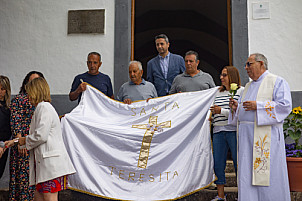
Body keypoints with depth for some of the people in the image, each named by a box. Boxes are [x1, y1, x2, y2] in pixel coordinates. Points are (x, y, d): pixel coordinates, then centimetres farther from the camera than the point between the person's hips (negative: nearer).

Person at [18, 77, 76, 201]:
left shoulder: (44, 107, -9)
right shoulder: (41, 108, 23)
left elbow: (41, 136, -17)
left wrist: (25, 141, 1)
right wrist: (14, 142, 30)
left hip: (51, 162, -10)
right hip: (44, 163, 10)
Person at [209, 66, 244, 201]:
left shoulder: (241, 91, 0)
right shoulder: (218, 93, 19)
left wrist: (222, 111, -14)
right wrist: (212, 117, 10)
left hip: (234, 130, -6)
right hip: (218, 131, 6)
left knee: (238, 162, -2)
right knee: (217, 163, 5)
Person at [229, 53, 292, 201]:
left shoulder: (277, 82, 1)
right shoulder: (248, 86, 22)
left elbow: (285, 106, -11)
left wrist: (258, 106, -17)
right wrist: (236, 106, 3)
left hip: (266, 136, -6)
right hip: (246, 135, 7)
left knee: (267, 175, -4)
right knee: (246, 173, 4)